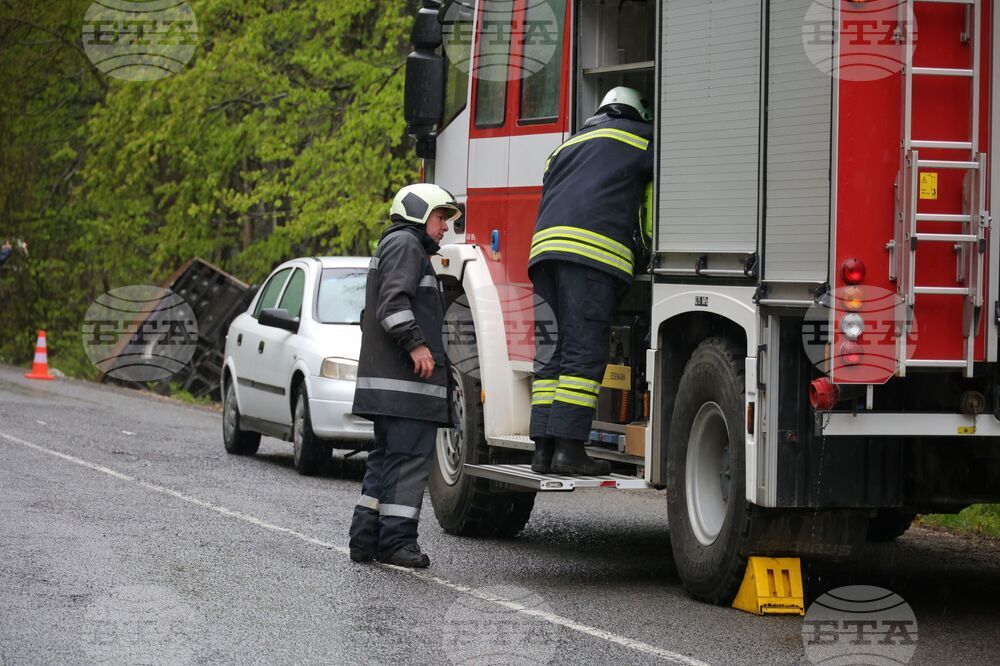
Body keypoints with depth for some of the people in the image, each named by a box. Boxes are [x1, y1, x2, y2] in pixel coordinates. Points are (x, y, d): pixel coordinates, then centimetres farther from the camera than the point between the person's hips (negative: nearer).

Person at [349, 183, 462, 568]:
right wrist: (415, 343, -25)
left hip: (384, 382, 11)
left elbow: (371, 315, 34)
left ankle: (365, 539, 11)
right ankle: (396, 540, -15)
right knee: (409, 457, -12)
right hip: (405, 380, -11)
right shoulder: (405, 244, -5)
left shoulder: (390, 248, 29)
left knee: (387, 459, 11)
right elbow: (393, 300, -20)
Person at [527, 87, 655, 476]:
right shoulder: (639, 137, 15)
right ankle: (569, 449, -17)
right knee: (584, 355, -10)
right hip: (591, 251, -7)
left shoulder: (567, 148, 33)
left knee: (552, 356, 6)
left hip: (545, 246, 7)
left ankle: (543, 448, 1)